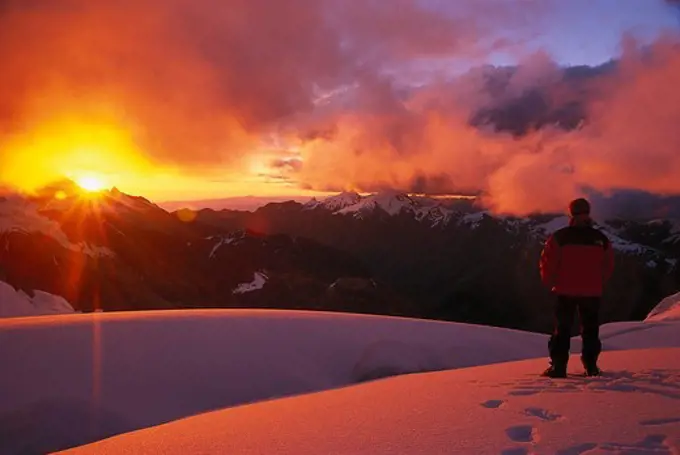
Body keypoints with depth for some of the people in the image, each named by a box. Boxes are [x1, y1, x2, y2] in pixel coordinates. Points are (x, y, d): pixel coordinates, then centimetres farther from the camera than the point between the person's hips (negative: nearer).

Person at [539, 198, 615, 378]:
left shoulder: (560, 237, -9)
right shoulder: (601, 239, 0)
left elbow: (548, 262, -9)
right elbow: (608, 266, 6)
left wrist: (551, 283, 7)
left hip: (565, 291, -2)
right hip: (592, 292, 2)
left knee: (562, 329, 5)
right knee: (590, 329, 13)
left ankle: (558, 366, 0)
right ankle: (591, 366, 14)